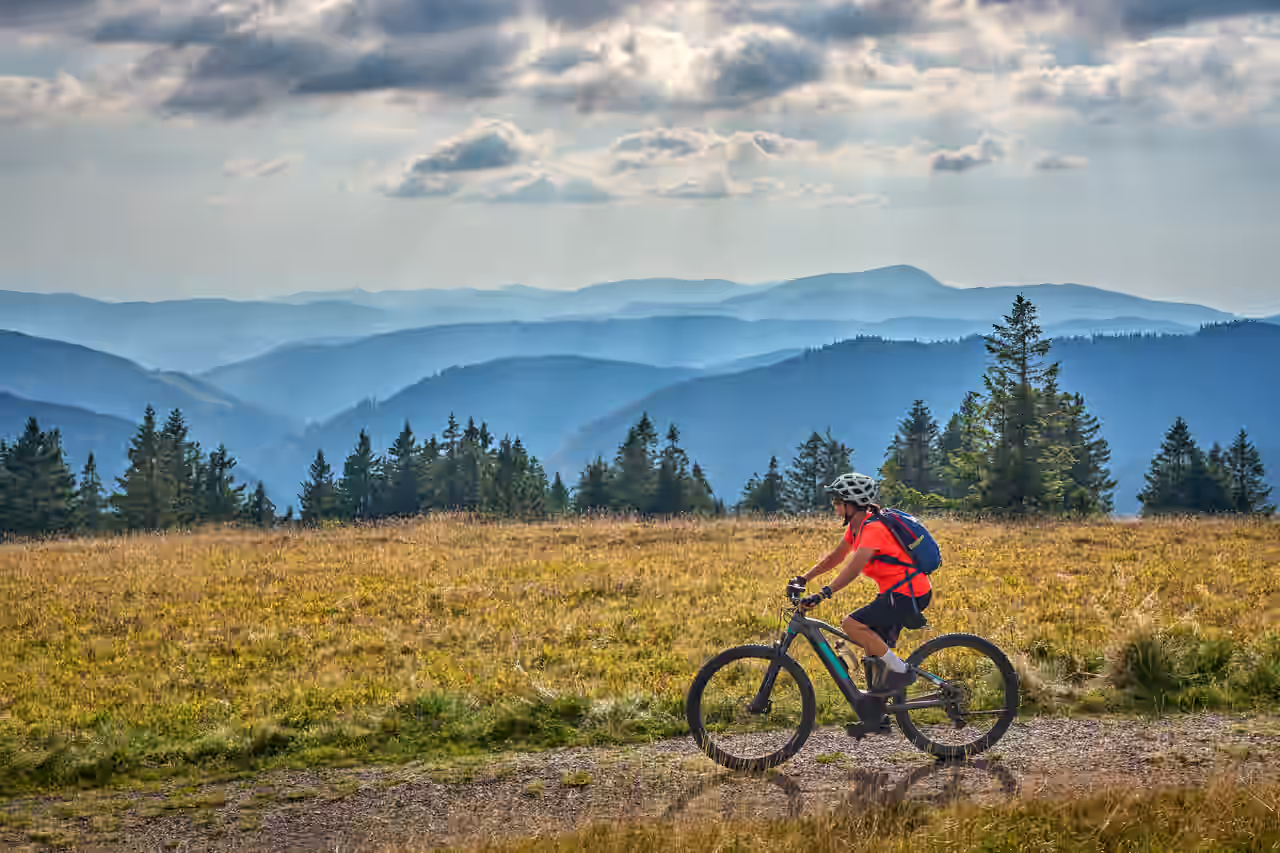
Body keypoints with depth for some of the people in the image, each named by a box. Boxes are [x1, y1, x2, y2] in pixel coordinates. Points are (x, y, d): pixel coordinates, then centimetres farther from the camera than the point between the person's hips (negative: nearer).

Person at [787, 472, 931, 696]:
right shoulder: (856, 526, 10)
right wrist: (803, 579, 8)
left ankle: (900, 671, -11)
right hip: (897, 591, 10)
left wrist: (823, 594, -40)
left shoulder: (873, 529, -21)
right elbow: (834, 558, 16)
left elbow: (853, 569, -33)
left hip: (908, 595, -10)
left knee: (851, 624, -18)